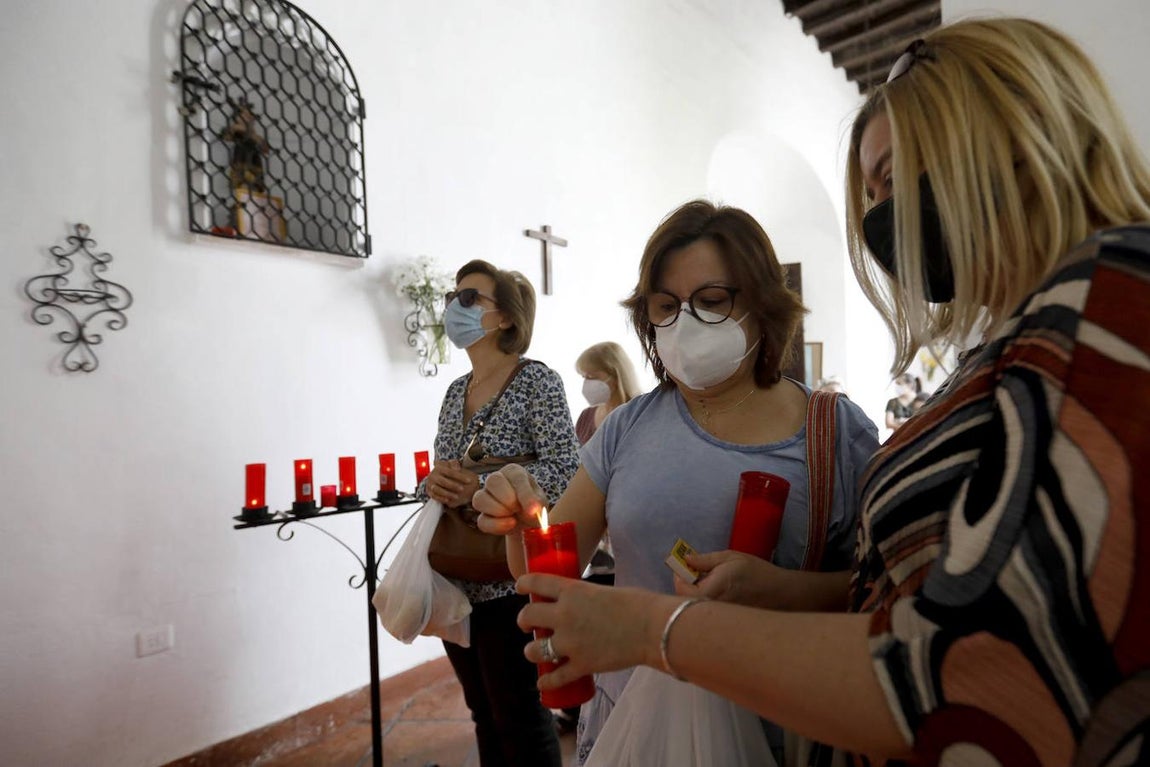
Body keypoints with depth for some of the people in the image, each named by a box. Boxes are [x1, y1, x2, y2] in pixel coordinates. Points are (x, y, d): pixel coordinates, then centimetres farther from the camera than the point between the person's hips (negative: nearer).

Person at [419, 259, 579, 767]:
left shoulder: (537, 382, -10)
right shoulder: (456, 391, 11)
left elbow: (565, 472, -18)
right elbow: (444, 475, 15)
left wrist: (481, 486, -25)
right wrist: (433, 485, -8)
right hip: (454, 577, 7)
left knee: (519, 716, 6)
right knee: (483, 712, 20)